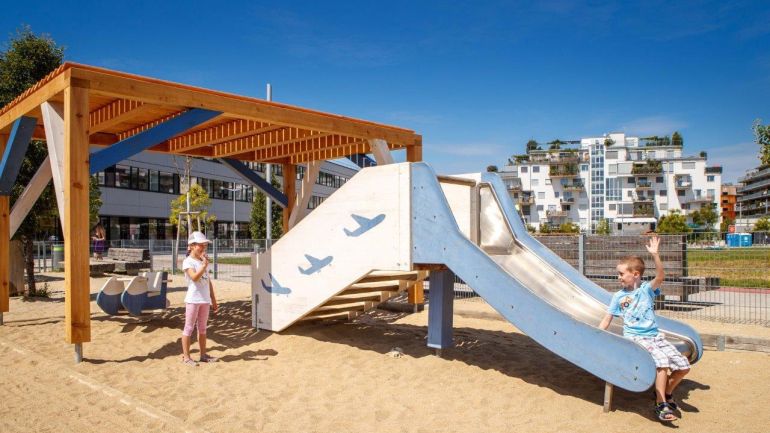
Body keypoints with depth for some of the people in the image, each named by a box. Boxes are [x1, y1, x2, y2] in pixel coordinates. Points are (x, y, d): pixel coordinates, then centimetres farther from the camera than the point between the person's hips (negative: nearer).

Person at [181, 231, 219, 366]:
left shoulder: (204, 261, 13)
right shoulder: (188, 261, -10)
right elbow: (195, 277, -26)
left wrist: (213, 300, 14)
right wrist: (204, 265, -32)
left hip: (205, 299, 7)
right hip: (193, 299, -7)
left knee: (202, 328, 13)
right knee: (189, 328, 0)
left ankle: (203, 354, 21)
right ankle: (186, 356, 7)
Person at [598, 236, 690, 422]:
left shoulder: (646, 289, 2)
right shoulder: (618, 297, 4)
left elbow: (660, 276, -18)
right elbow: (607, 319, 8)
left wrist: (655, 254, -32)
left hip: (655, 335, 3)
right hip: (636, 338, -3)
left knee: (683, 367, -3)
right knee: (662, 362, -27)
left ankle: (665, 392, 22)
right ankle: (660, 405, -16)